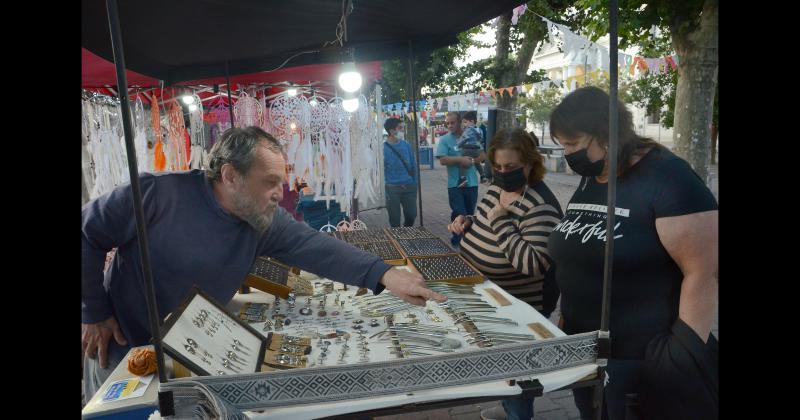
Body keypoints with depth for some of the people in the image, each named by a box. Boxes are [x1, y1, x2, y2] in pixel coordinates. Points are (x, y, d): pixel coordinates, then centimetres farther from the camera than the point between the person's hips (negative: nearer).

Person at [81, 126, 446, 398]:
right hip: (124, 349, -3)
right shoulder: (158, 194, -27)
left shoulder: (267, 221, -13)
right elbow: (87, 233, -16)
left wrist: (383, 274, -37)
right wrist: (93, 313, -13)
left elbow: (316, 247, -23)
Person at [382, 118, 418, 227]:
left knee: (411, 214, 8)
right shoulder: (383, 147, -8)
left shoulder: (406, 145, 5)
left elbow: (413, 165, 11)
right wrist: (384, 189, -9)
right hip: (392, 188, -4)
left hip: (409, 187, 4)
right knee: (395, 219, 5)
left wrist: (414, 183, 9)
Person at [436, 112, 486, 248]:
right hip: (455, 184, -4)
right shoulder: (444, 140, -3)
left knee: (470, 214, 14)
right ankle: (456, 243, 6)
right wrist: (460, 159, -18)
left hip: (471, 183, 4)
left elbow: (483, 155, 5)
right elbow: (443, 160, -15)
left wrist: (471, 161, -12)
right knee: (459, 215, -5)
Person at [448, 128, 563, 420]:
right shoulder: (498, 188, 0)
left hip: (519, 308, -9)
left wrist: (500, 220, -36)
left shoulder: (540, 206, -29)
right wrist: (467, 224, -4)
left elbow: (534, 264, -37)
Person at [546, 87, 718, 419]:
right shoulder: (588, 181, 7)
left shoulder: (666, 178, -16)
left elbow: (703, 274, -20)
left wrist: (687, 353, -22)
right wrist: (565, 322, 14)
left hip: (647, 362, -7)